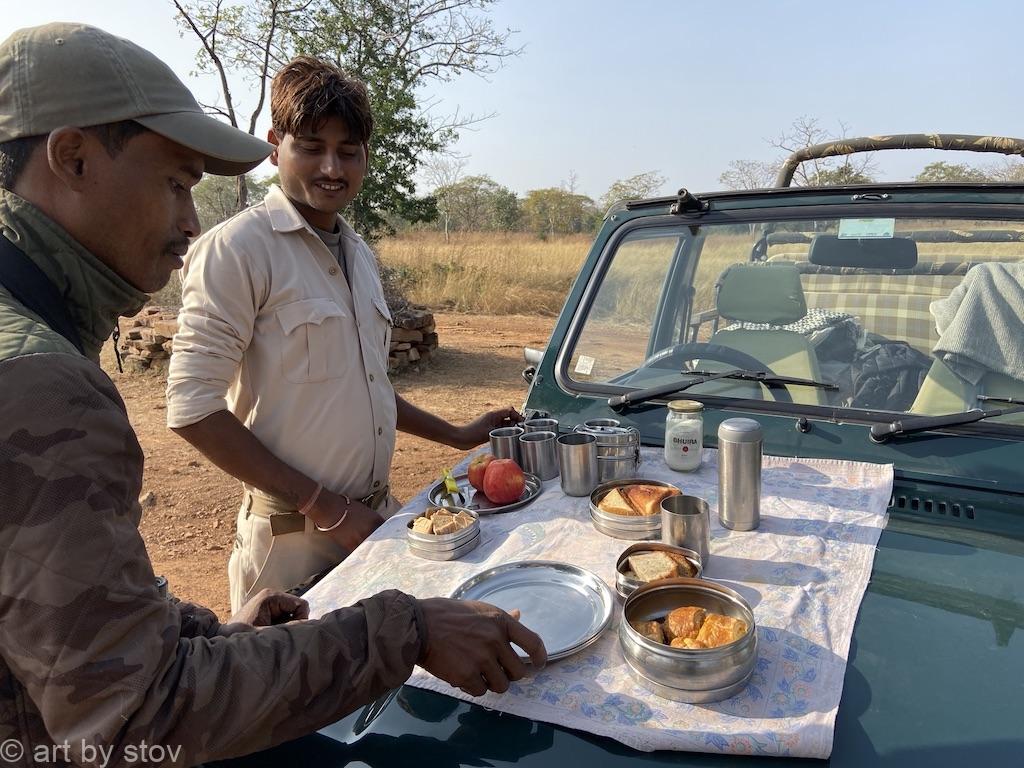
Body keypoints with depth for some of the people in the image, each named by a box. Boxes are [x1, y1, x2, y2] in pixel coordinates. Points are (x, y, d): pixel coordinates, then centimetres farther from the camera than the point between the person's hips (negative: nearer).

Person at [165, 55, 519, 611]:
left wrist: (456, 435, 16)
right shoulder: (237, 248, -14)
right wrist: (321, 503, -18)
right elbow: (193, 408, -18)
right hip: (293, 539, -7)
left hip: (377, 519, 7)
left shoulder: (360, 254, 11)